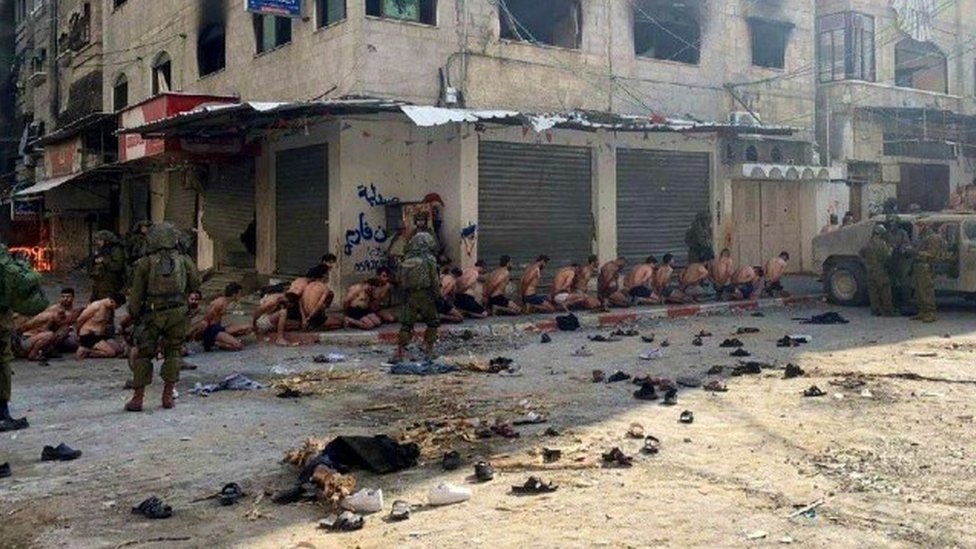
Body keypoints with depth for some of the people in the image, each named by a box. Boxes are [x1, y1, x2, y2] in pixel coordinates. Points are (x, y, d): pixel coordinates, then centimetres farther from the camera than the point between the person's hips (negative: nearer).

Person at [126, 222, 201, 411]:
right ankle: (168, 396, 10)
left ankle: (138, 398, 9)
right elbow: (195, 284, 9)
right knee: (173, 352, 13)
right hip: (177, 313, 1)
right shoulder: (183, 260, 0)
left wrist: (134, 314, 9)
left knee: (143, 355, 9)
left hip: (153, 314, -1)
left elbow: (137, 293, -1)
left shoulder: (145, 263, -3)